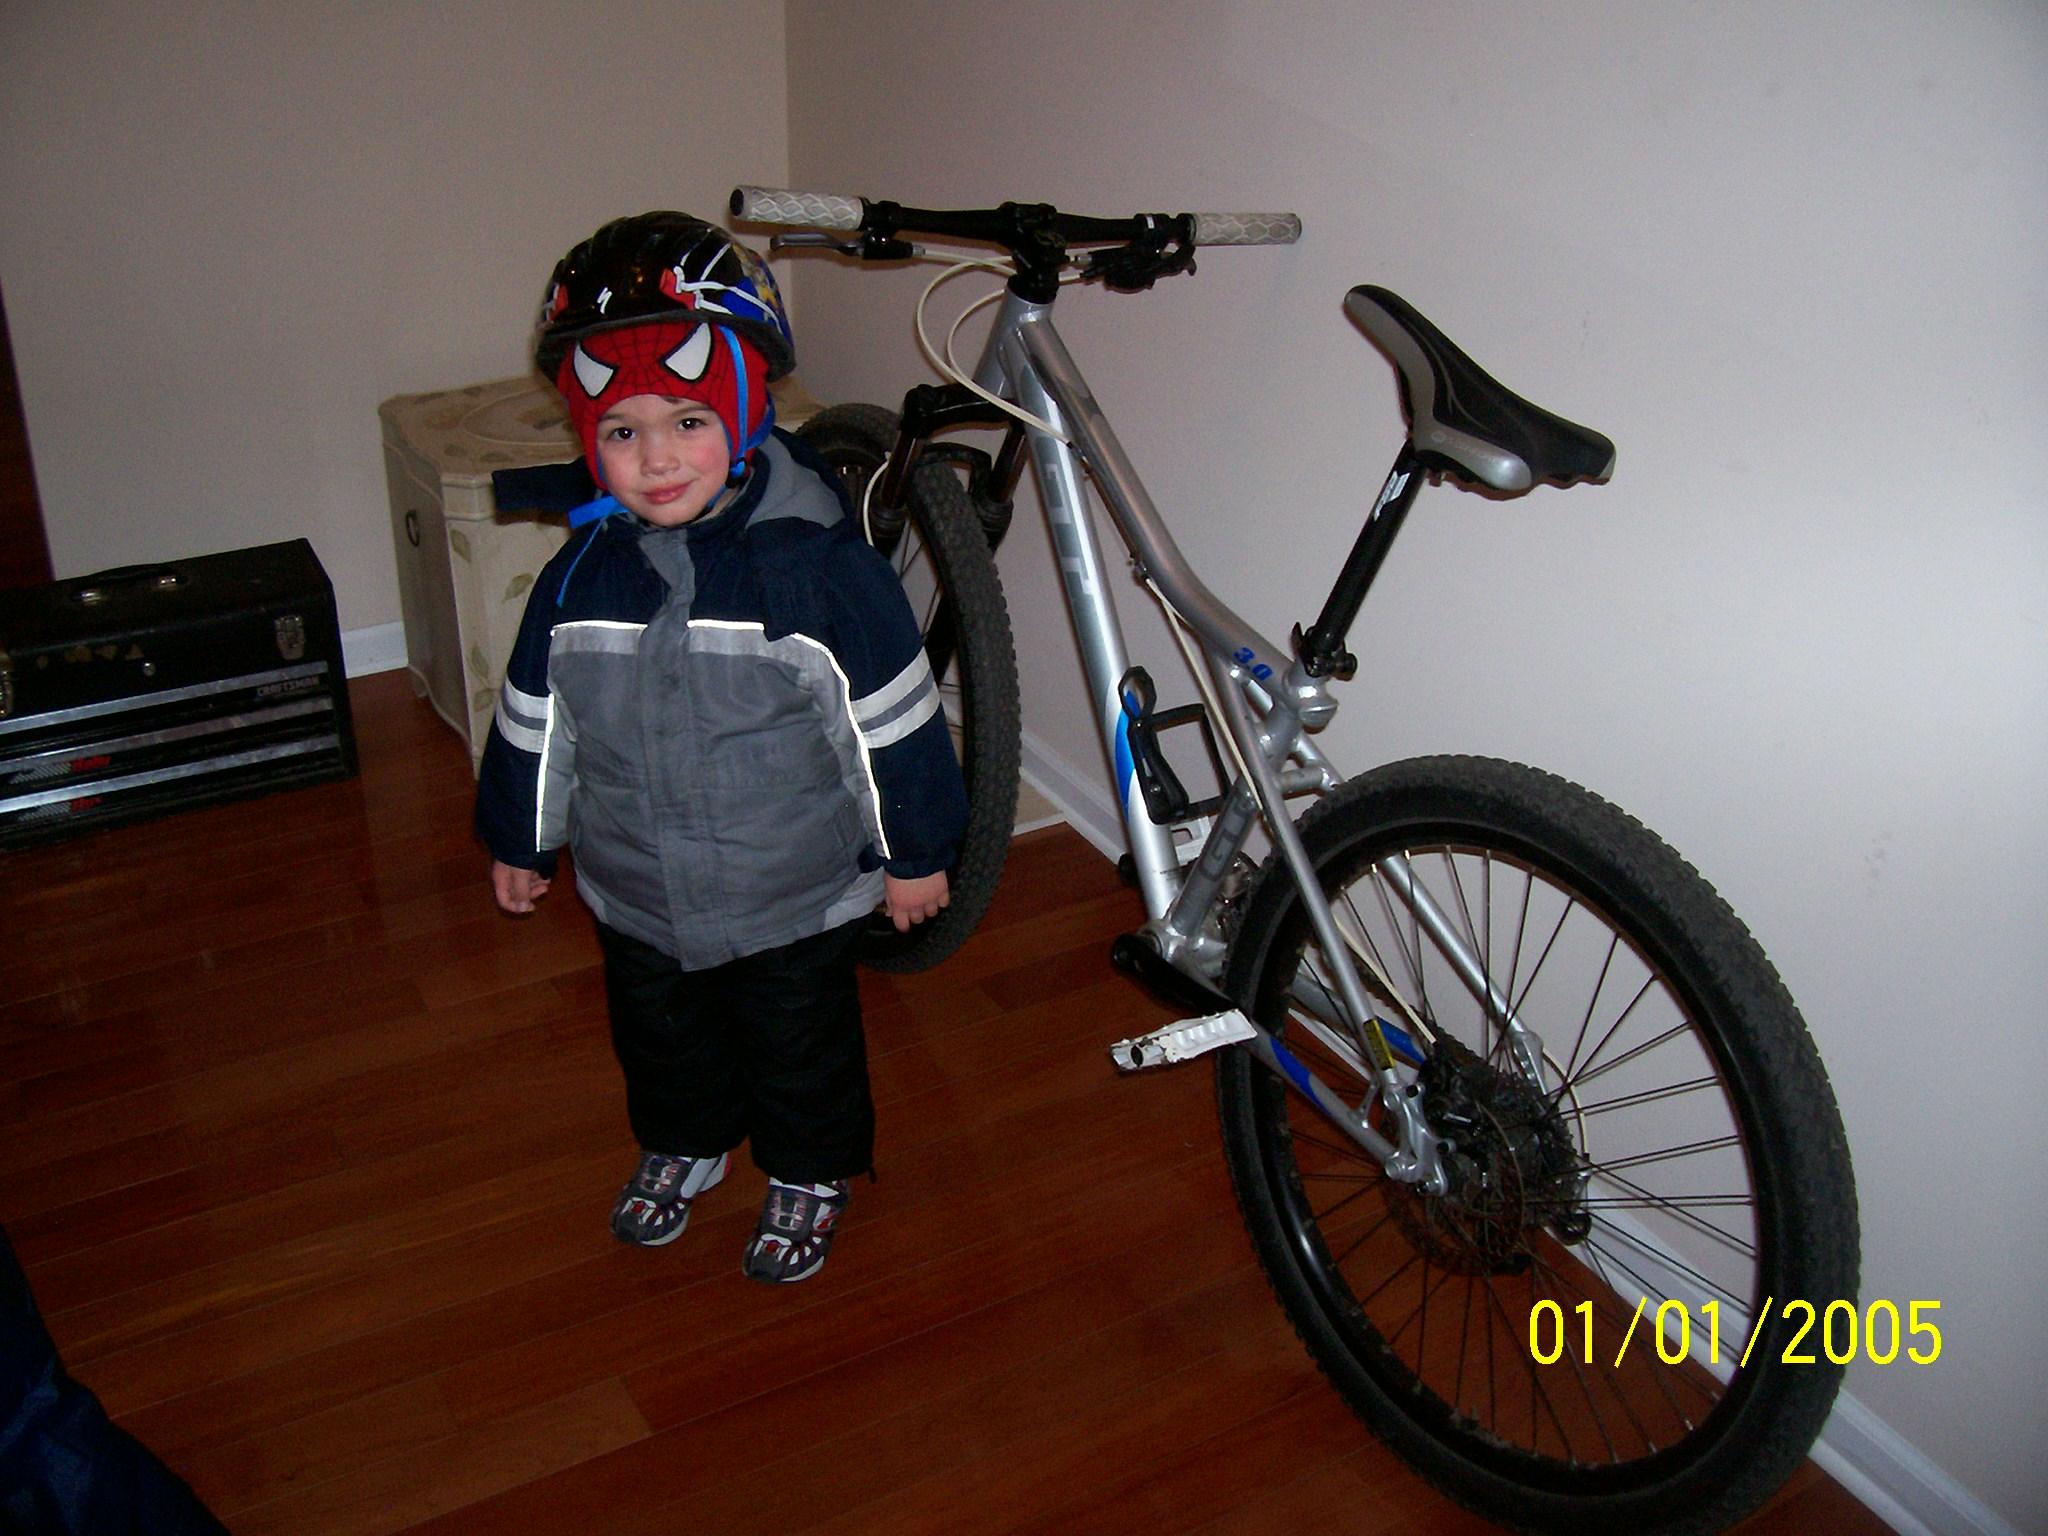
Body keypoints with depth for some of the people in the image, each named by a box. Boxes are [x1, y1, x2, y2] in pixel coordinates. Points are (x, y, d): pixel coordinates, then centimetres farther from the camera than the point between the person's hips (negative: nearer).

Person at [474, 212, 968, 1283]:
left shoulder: (816, 564, -23)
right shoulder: (580, 578, -10)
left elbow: (892, 719, -14)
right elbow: (533, 722, 5)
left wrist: (914, 852, -7)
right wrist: (517, 842, 14)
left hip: (794, 896, -4)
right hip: (637, 895, 4)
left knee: (801, 1045, 18)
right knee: (660, 1036, 26)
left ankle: (807, 1174, 45)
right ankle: (683, 1143, 55)